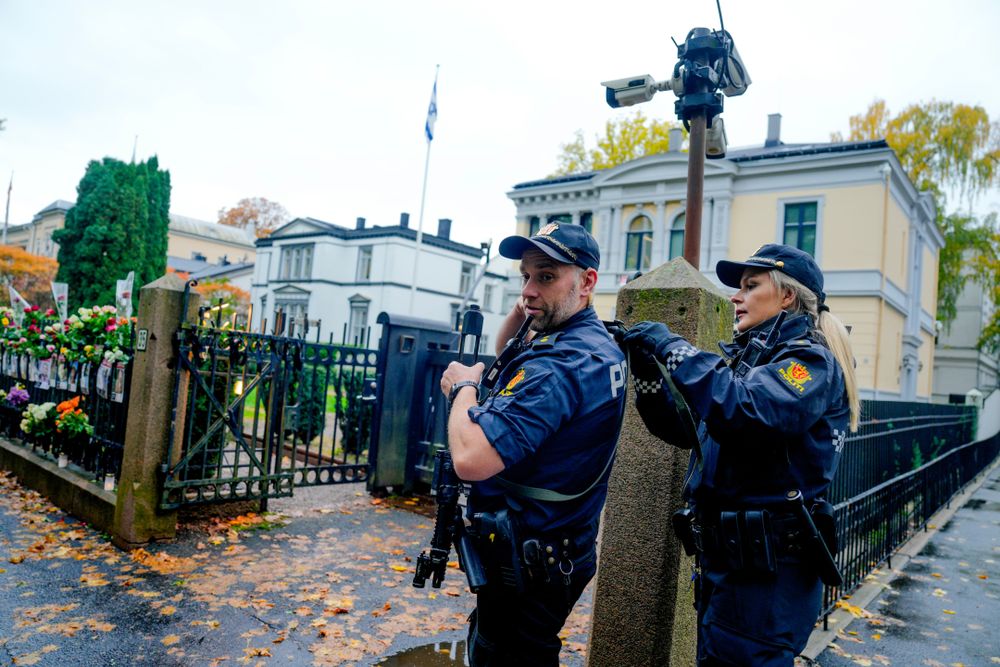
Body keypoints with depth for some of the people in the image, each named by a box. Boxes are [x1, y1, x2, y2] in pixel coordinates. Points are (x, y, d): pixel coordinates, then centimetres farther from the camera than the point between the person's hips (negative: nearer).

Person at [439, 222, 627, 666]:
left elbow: (471, 458, -34)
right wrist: (518, 314, 2)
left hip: (526, 567, -10)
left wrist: (463, 386, -16)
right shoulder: (598, 346, 5)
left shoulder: (561, 362, -27)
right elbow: (506, 371, 20)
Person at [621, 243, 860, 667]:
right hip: (720, 557, 8)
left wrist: (673, 349, -24)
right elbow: (679, 425, 11)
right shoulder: (744, 357, 13)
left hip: (767, 570, -8)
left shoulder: (811, 361, -11)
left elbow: (747, 411, -32)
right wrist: (645, 365, -2)